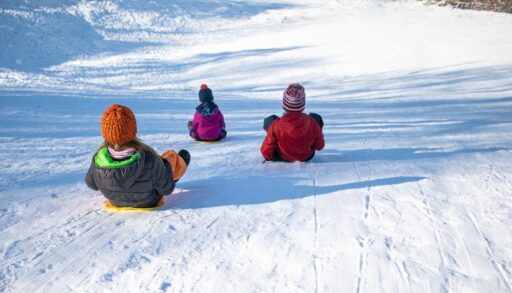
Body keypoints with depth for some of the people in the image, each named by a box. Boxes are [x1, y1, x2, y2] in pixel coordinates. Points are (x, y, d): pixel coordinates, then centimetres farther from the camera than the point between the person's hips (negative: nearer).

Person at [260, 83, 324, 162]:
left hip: (282, 158, 0)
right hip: (307, 157, 1)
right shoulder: (312, 122, -26)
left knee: (269, 120, 10)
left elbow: (266, 151, -20)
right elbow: (320, 146, -10)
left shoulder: (276, 125, -29)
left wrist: (268, 157, 3)